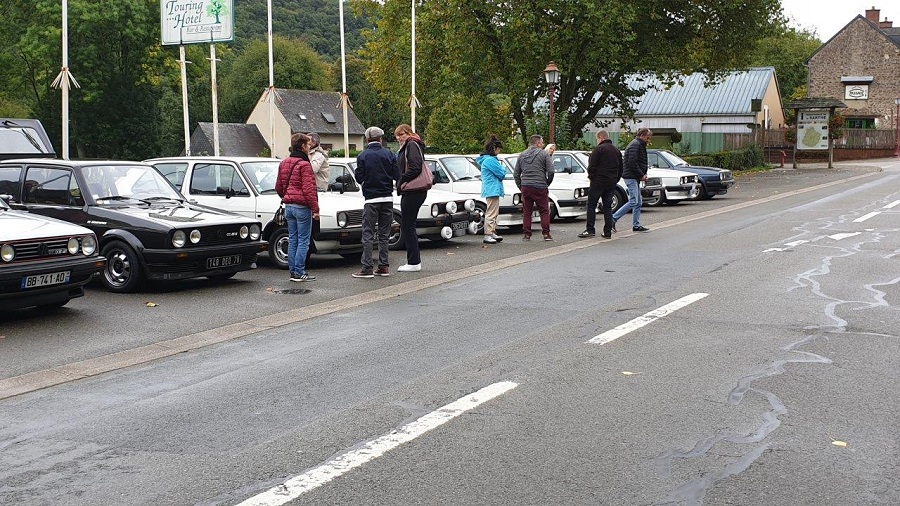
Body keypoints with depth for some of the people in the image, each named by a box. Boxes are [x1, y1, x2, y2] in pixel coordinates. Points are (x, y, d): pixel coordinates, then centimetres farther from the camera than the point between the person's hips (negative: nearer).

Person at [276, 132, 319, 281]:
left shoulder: (284, 163, 12)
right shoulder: (304, 165, -14)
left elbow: (278, 187, 19)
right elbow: (308, 189, -19)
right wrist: (315, 209, -16)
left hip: (288, 206, 8)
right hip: (302, 207, -8)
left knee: (292, 240, 12)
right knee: (303, 241, -2)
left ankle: (293, 271, 14)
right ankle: (299, 273, -2)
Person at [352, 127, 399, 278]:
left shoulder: (363, 156, -6)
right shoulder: (389, 154, 0)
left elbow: (359, 178, -7)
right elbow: (397, 175, 0)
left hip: (371, 199, -3)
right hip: (387, 198, 3)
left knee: (368, 234, -1)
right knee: (384, 234, 10)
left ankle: (367, 268, -6)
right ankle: (383, 266, 11)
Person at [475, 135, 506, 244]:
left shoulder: (489, 159, 16)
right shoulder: (490, 160, -17)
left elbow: (500, 173, 22)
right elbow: (502, 173, -15)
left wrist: (501, 170, 2)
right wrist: (503, 169, 5)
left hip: (492, 190, 11)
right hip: (492, 190, -11)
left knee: (494, 214, 18)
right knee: (491, 214, -9)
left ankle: (493, 233, 25)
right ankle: (487, 236, -8)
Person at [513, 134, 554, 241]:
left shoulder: (522, 155, 12)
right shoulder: (544, 154, -1)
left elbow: (516, 174, 13)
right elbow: (551, 171, -6)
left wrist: (520, 186, 19)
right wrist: (547, 183, 9)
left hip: (526, 187, 4)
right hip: (540, 188, -4)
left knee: (526, 212, 8)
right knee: (544, 212, 4)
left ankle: (527, 234, 8)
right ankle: (546, 234, 1)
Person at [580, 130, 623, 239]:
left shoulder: (598, 149, -9)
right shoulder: (616, 151, 15)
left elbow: (592, 166, -12)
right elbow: (620, 169, 19)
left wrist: (591, 177, 2)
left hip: (598, 182, -6)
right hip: (611, 184, 6)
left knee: (591, 205, 0)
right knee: (608, 207, 8)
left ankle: (590, 230, -5)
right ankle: (608, 232, 5)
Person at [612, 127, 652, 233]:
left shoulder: (640, 145, 21)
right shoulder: (635, 145, -13)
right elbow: (632, 163, -22)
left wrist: (643, 174, 7)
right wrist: (641, 175, -14)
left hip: (635, 177, 11)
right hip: (631, 177, -11)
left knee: (638, 202, 11)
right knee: (633, 202, -15)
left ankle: (636, 225, 14)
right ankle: (613, 219, -12)